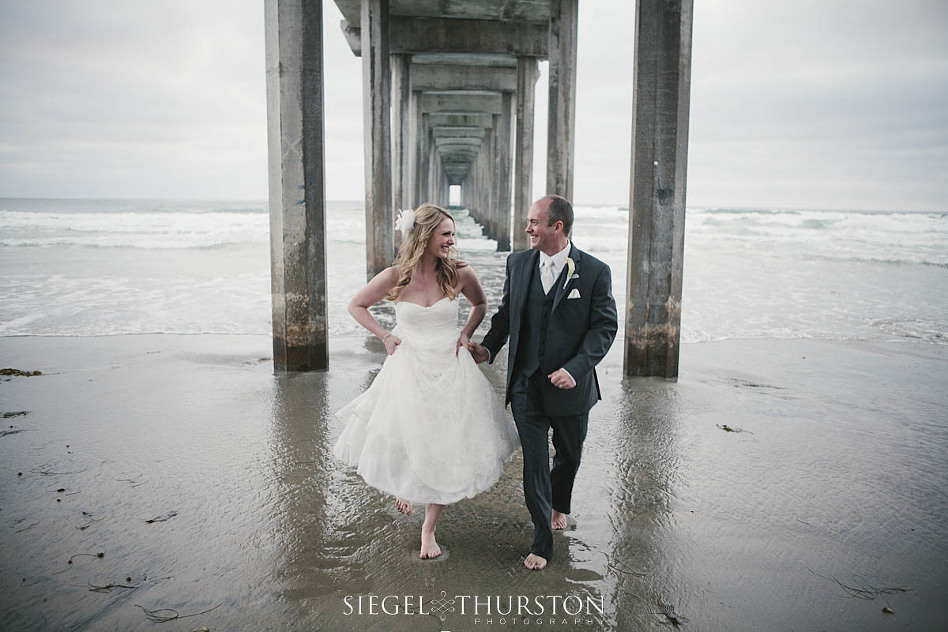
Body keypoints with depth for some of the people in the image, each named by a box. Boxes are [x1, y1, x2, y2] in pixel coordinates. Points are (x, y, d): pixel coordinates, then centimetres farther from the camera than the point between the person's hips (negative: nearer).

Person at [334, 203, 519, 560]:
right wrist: (385, 336, -1)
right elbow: (356, 306, 6)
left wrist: (466, 334, 1)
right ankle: (403, 485, 49)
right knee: (403, 446, 9)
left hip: (451, 371, 1)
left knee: (446, 454, 5)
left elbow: (480, 305, 14)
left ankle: (429, 529, 27)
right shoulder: (395, 277, -10)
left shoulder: (459, 274, -7)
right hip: (408, 371, -1)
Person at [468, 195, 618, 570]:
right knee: (534, 462, 4)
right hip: (526, 384, 1)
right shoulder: (518, 263, 2)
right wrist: (488, 347, -5)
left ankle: (559, 504, 51)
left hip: (570, 385, -1)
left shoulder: (594, 271, -10)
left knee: (569, 456, 19)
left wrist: (575, 369, -21)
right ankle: (542, 542, 19)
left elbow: (605, 326, -10)